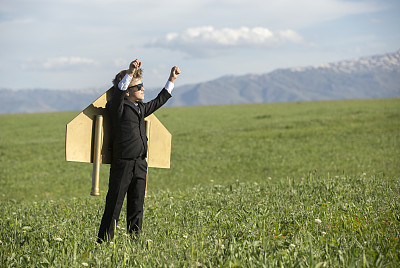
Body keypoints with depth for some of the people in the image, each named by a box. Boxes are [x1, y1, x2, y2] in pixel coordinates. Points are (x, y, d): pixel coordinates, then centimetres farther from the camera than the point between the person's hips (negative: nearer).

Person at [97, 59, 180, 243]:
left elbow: (159, 101, 31)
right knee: (114, 206, -4)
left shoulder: (141, 108, 17)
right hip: (122, 164, -7)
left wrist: (171, 80, 31)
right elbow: (119, 92, -25)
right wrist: (130, 73, -36)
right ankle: (104, 242, 2)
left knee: (136, 207, 9)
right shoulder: (118, 108, -6)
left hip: (140, 165, 7)